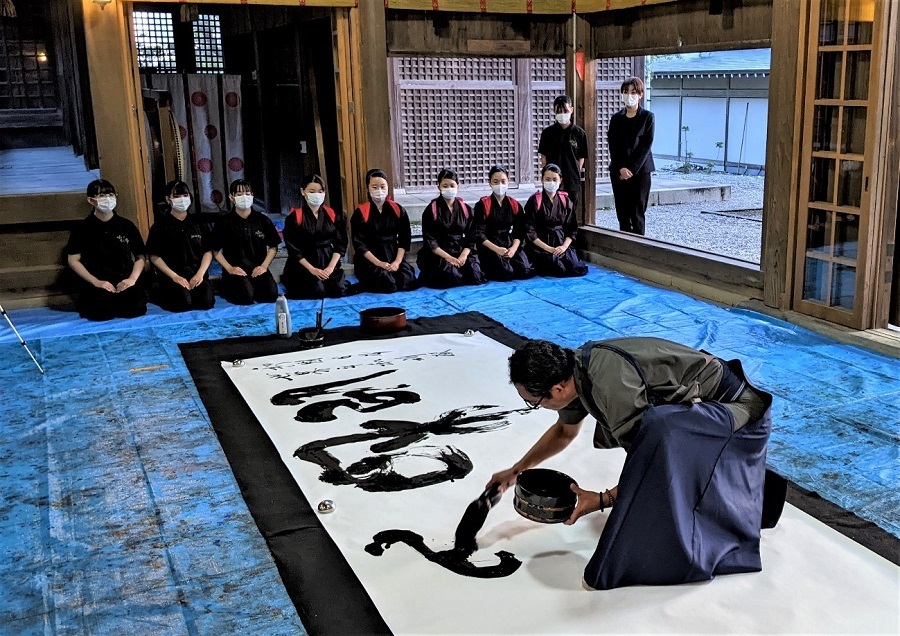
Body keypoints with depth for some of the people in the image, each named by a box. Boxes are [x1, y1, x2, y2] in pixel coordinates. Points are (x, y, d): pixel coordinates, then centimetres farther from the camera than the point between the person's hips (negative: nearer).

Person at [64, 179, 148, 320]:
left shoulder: (127, 226, 9)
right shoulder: (83, 229, 3)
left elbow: (140, 257, 10)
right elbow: (73, 260, 0)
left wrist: (132, 279, -8)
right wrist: (96, 282, -11)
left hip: (124, 283, 2)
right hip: (96, 284, -2)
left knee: (135, 309, -25)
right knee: (102, 312, -28)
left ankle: (115, 302, 12)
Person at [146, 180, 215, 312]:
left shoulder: (197, 222, 13)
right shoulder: (161, 224, 3)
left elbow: (208, 251, 10)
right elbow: (154, 256, -2)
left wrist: (200, 274, -7)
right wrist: (174, 276, -12)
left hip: (196, 274, 2)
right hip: (171, 275, -2)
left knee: (207, 301, -25)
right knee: (183, 302, -28)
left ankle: (192, 290, 7)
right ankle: (162, 294, 4)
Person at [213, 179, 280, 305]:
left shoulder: (263, 220, 6)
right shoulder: (226, 222, 0)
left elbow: (273, 247, 11)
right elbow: (217, 251, 3)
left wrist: (264, 266, -2)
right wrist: (229, 269, -8)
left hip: (258, 270, 2)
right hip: (236, 271, -2)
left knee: (271, 294, -23)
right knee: (246, 297, -29)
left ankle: (253, 288, 10)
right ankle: (227, 289, 6)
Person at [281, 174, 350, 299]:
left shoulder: (333, 215, 7)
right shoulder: (294, 217, -3)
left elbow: (341, 243, 4)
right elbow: (293, 248, -6)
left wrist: (331, 267, -9)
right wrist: (312, 269, -14)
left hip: (329, 261, 3)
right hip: (304, 264, -3)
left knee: (339, 291, -19)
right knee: (318, 292, -24)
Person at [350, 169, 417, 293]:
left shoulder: (398, 210, 6)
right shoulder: (360, 213, -4)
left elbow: (404, 238, 5)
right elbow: (359, 243, -7)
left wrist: (397, 261, -10)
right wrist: (379, 263, -16)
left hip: (394, 255, 3)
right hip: (370, 259, -3)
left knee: (409, 281, -23)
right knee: (386, 284, -29)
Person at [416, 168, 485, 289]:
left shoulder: (465, 209, 9)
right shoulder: (431, 210, -2)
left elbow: (471, 237, 6)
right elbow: (429, 241, -7)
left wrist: (463, 256, -12)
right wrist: (448, 258, -18)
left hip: (461, 251, 4)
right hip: (438, 254, -4)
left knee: (476, 275, -22)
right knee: (451, 276, -31)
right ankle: (428, 276, 2)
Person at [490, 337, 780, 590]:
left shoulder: (609, 384, -33)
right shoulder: (574, 369, -3)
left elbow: (652, 462, -26)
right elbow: (564, 432, 19)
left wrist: (604, 500, -23)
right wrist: (516, 470, 21)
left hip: (736, 409, -10)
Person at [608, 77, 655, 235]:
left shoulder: (647, 117, 1)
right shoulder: (616, 118, 9)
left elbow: (646, 145, -6)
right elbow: (612, 146, 4)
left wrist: (632, 169, -13)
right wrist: (621, 168, -10)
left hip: (640, 171, -3)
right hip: (619, 171, 3)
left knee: (638, 213, -3)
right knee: (622, 212, 4)